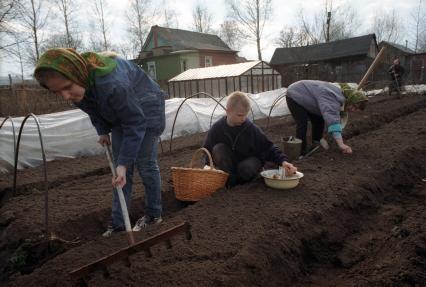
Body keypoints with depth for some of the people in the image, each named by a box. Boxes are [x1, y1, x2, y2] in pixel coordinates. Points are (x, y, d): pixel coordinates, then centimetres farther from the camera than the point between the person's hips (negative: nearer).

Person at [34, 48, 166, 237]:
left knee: (145, 164, -3)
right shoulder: (79, 84, -20)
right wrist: (102, 131, 6)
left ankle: (154, 214, 16)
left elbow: (135, 124, -32)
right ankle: (118, 222, 8)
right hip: (121, 113, 6)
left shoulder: (113, 84, -43)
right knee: (121, 167, 3)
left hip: (146, 110, -6)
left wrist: (124, 162, -30)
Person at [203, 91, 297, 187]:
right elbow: (207, 151, -5)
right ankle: (230, 179, -13)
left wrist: (283, 161, -27)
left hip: (249, 162, -1)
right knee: (218, 149, -26)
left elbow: (268, 147, -13)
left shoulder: (252, 129, -15)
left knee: (247, 168, -35)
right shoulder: (216, 129, -13)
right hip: (227, 166, 1)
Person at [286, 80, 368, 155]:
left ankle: (316, 145, 20)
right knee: (302, 124, -19)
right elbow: (332, 120, -48)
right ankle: (302, 151, -9)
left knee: (319, 121, 8)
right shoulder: (332, 99, -36)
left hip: (305, 100, 9)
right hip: (295, 96, -9)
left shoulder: (341, 96, -4)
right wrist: (341, 144, -53)